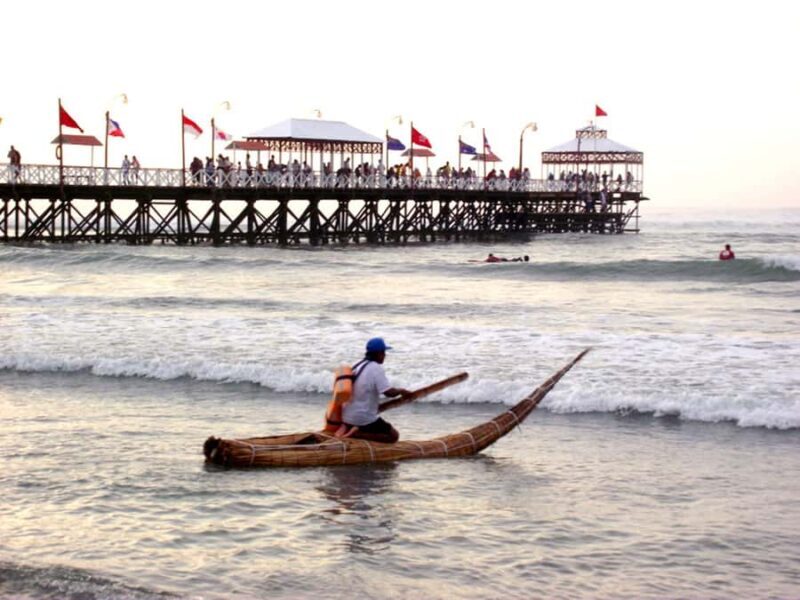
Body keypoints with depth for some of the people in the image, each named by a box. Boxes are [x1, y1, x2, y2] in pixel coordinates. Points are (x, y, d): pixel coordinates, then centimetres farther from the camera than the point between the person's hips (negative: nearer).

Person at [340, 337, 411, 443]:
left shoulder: (357, 366, 10)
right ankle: (358, 434, -11)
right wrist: (401, 391, -2)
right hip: (364, 419, -8)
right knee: (393, 436, 5)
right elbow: (389, 393, -21)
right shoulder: (376, 368, -15)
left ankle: (347, 430, 4)